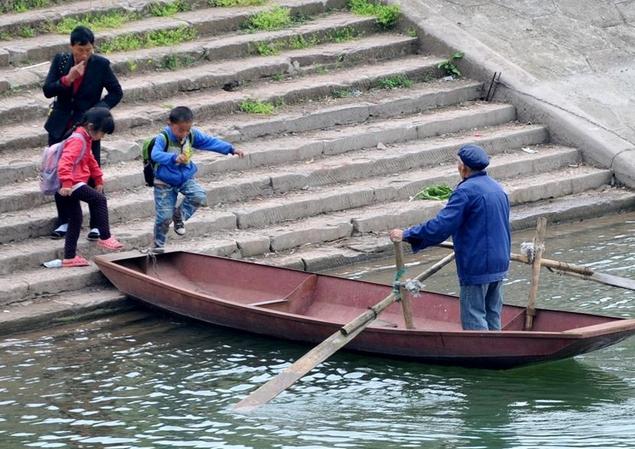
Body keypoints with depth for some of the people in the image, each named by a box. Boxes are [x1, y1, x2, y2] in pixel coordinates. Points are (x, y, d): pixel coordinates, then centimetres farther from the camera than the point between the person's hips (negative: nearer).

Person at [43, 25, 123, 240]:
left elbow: (116, 92, 0)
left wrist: (99, 109, -15)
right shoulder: (60, 60, -3)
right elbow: (47, 90, -7)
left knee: (92, 176, -3)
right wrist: (67, 79, -24)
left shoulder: (100, 64, -9)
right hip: (61, 127, 3)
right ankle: (64, 221, 23)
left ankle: (97, 224, 7)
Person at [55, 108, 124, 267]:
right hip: (72, 184, -11)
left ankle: (69, 257, 17)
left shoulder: (85, 138, 17)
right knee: (99, 199, -13)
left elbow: (90, 160, 32)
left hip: (71, 184, 11)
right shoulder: (77, 140, -17)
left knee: (75, 220, 13)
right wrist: (67, 184, -40)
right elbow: (65, 162, -31)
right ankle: (105, 237, -9)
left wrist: (98, 179, 36)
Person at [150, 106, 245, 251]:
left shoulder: (192, 135, -7)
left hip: (185, 178, 4)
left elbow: (210, 142, 0)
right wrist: (174, 158, -58)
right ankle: (159, 245, 17)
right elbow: (156, 155, -41)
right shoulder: (163, 138, -24)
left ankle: (179, 216, 5)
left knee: (199, 197, -22)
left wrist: (231, 149, -6)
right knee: (164, 216, -5)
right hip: (165, 182, -4)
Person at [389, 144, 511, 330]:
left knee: (474, 319, -2)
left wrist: (406, 235, -16)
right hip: (499, 266, 8)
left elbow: (441, 226, -22)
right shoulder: (498, 189, 11)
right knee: (492, 315, 15)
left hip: (476, 267, -8)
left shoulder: (466, 191, -17)